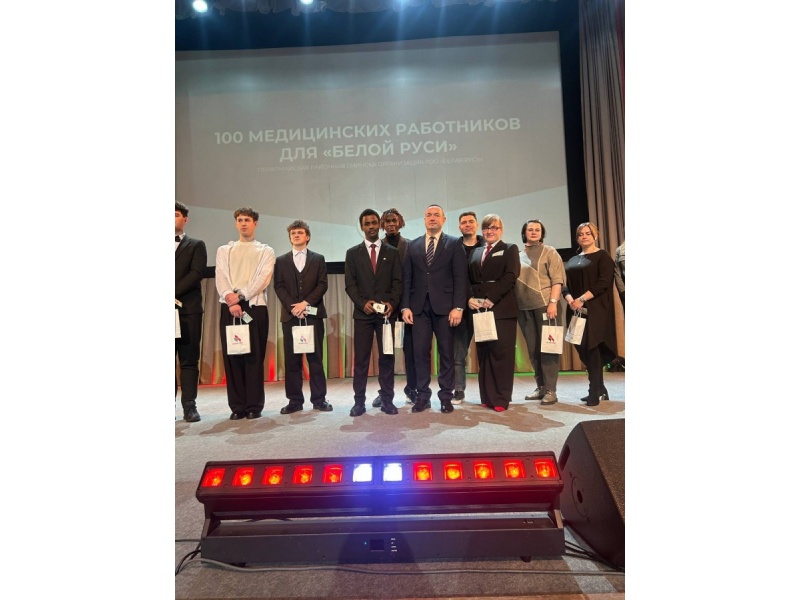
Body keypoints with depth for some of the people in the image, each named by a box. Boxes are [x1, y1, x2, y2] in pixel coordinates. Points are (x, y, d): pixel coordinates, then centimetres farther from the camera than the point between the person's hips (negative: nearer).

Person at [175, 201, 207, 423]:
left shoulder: (196, 245, 10)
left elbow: (196, 273, -4)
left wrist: (174, 293, -14)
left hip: (188, 309, -2)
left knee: (189, 359, -1)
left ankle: (189, 406, 2)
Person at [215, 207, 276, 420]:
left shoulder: (266, 250, 11)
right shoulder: (224, 250, 19)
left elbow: (263, 279, -3)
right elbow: (221, 278, 4)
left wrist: (240, 295, -14)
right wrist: (230, 300, -13)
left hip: (255, 306, -2)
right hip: (229, 307, 3)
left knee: (255, 356, -3)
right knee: (231, 356, 1)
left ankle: (254, 405, 4)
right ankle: (237, 405, 8)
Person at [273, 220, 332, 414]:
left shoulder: (318, 259, 10)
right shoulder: (281, 261, 13)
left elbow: (322, 285, 0)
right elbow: (279, 287, 4)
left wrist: (305, 303, -12)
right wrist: (293, 307, -11)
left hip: (313, 314, -1)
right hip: (290, 315, 1)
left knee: (315, 358, 0)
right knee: (292, 360, 2)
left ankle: (319, 399, 6)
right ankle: (295, 400, 8)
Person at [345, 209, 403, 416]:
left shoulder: (392, 252, 11)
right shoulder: (353, 253, 10)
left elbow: (398, 281, 5)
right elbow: (350, 284, 3)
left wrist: (392, 303, -10)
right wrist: (363, 302, -11)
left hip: (387, 312, 0)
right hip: (362, 312, 0)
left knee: (387, 357, 3)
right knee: (360, 358, 0)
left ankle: (387, 400, 10)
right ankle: (359, 401, 7)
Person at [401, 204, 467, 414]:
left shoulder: (454, 243, 5)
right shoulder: (413, 245, 13)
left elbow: (460, 278, -2)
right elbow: (407, 278, 9)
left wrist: (458, 307, -11)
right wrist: (405, 306, -1)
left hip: (444, 306, -2)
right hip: (419, 306, 2)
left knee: (446, 352, 4)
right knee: (420, 351, 2)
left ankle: (446, 396, 14)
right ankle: (422, 396, 12)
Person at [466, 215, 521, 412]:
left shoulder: (510, 249, 7)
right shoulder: (475, 254, 22)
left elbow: (510, 277, -7)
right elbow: (469, 280, 15)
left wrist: (491, 299, -16)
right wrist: (470, 298, -5)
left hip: (501, 308, -5)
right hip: (479, 309, 5)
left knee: (501, 352, -6)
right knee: (484, 353, 4)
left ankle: (501, 398, 0)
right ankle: (487, 396, 10)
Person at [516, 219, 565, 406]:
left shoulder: (549, 252, 4)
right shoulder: (518, 255, 13)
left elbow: (557, 280, -4)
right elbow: (514, 281, 13)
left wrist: (553, 302, -15)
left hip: (545, 305, -4)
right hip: (525, 308, 4)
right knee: (533, 349, 8)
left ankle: (550, 390, 2)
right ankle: (540, 387, 17)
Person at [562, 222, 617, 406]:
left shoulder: (603, 256, 1)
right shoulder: (572, 261, 19)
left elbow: (604, 282, -11)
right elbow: (564, 283, 11)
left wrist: (582, 299, -18)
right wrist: (570, 300, -8)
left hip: (596, 309, -6)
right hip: (577, 311, 6)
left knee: (592, 348, -11)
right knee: (582, 349, 6)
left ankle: (595, 392, -4)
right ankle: (600, 389, 19)